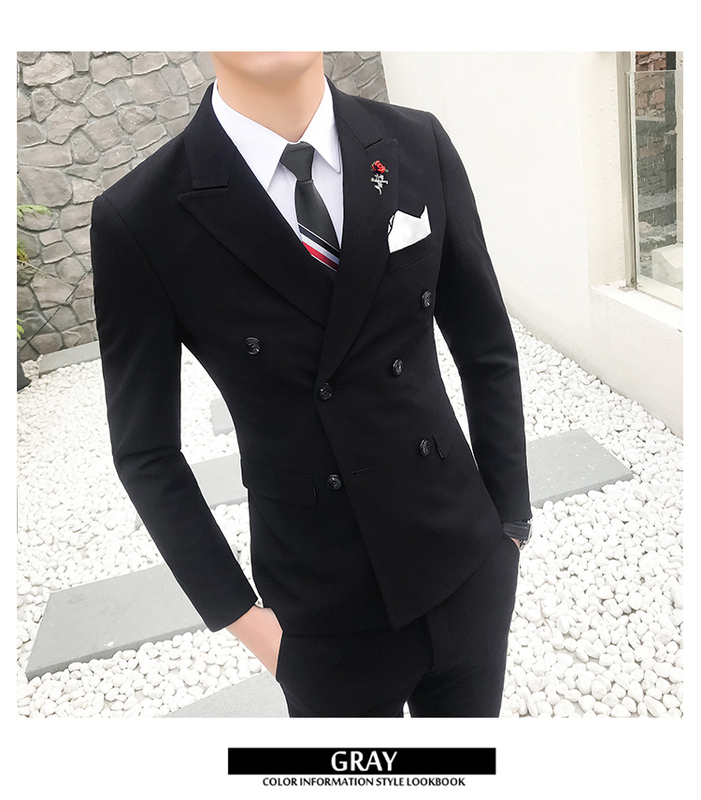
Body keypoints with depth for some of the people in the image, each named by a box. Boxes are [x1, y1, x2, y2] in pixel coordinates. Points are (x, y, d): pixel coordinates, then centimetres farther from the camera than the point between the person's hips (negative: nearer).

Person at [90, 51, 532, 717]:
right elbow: (145, 450, -5)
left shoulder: (420, 145, -5)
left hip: (472, 564, 3)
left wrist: (510, 519, 4)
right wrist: (238, 612, -3)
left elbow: (487, 350, 2)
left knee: (472, 715, 23)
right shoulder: (139, 221, -14)